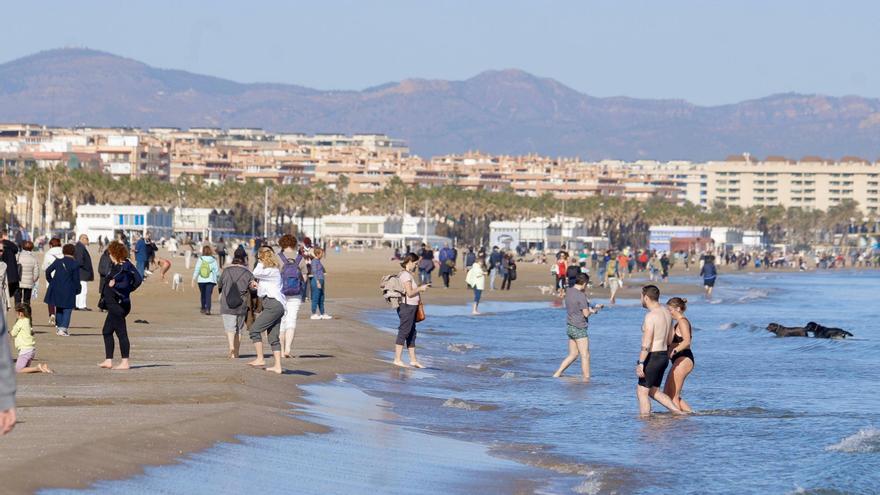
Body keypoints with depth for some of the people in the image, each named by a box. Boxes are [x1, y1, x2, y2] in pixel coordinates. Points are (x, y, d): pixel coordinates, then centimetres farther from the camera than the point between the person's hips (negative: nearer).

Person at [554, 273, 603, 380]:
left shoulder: (568, 291, 6)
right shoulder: (581, 296, -18)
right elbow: (586, 314, -15)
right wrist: (594, 310, 2)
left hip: (569, 327, 8)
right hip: (579, 329, -8)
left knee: (573, 354, 16)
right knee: (585, 356, -1)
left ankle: (557, 374, 13)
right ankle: (586, 379, 1)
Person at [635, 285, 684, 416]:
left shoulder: (651, 316, -18)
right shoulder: (667, 313, 10)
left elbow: (646, 343, -22)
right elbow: (670, 339, 19)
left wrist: (640, 363, -22)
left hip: (653, 358, -9)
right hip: (664, 356, 9)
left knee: (642, 392, 1)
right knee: (653, 391, 18)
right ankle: (678, 412, 10)